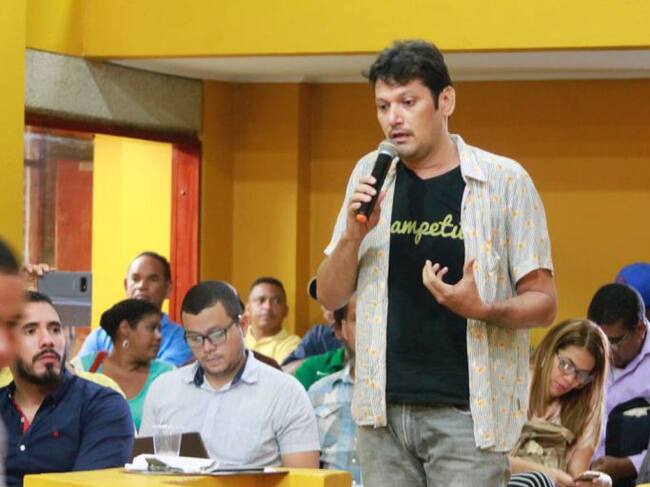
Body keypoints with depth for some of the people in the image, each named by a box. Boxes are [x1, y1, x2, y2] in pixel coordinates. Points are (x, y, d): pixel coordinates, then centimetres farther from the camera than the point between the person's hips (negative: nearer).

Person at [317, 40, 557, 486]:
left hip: (466, 413, -4)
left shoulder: (504, 181, -3)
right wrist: (354, 235, -8)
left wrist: (482, 309, -21)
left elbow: (543, 303, -1)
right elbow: (330, 296, 12)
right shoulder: (370, 176, 9)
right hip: (384, 409, 4)